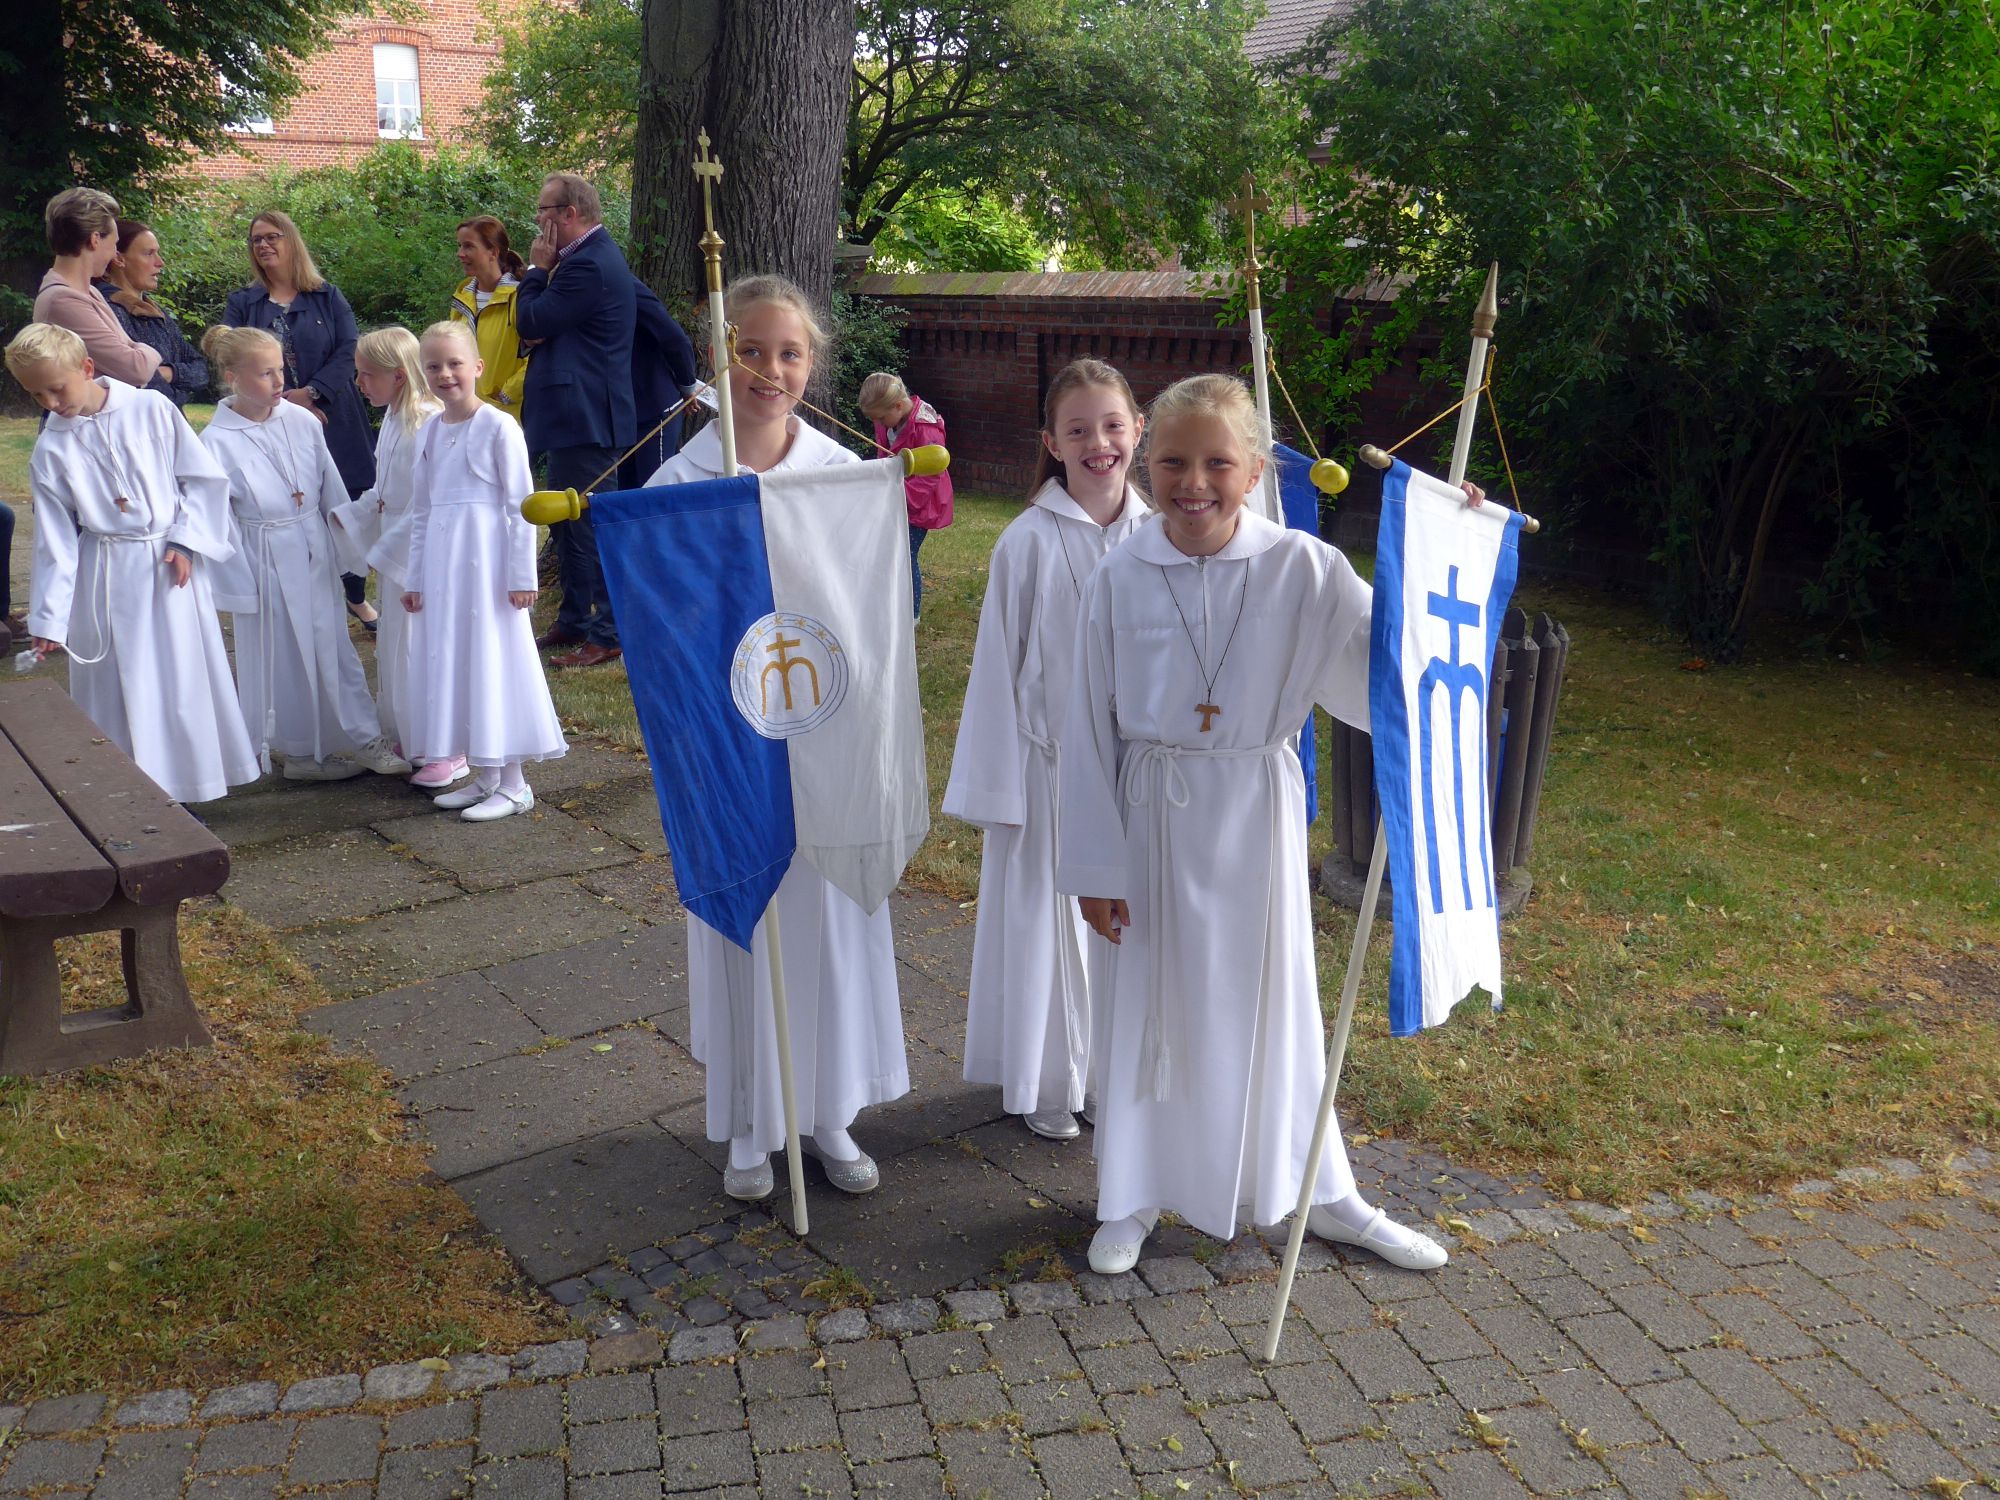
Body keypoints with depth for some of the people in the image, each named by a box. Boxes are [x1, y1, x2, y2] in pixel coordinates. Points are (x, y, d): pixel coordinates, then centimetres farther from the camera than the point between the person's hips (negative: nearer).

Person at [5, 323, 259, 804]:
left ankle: (181, 790, 20)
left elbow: (205, 478, 1)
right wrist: (49, 618, -2)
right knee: (116, 689, 5)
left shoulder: (151, 409, -5)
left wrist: (185, 540, -7)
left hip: (170, 567, -1)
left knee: (183, 682, 5)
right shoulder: (50, 449, -1)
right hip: (106, 582, 1)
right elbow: (55, 541, 0)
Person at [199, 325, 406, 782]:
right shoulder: (217, 441, -12)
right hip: (267, 563, -4)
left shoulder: (301, 421, -2)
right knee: (284, 660, 8)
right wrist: (240, 586, -8)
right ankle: (301, 752, 22)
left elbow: (333, 488, 7)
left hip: (315, 554, 4)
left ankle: (366, 740, 19)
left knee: (335, 647, 11)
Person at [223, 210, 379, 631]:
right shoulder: (241, 304, 10)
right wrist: (283, 400, -13)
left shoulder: (328, 297, 8)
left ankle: (356, 596, 23)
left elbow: (348, 352, -4)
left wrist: (310, 393, -16)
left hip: (333, 422, 0)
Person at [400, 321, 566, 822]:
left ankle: (513, 785, 6)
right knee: (448, 663, 8)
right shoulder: (427, 433, 11)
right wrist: (414, 578, 14)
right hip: (440, 563, 7)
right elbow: (421, 511, 15)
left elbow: (521, 505, -9)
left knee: (493, 659, -3)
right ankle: (484, 777, 19)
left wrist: (522, 576, -12)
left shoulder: (498, 428, -7)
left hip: (486, 560, -7)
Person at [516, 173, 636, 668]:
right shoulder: (592, 256, 15)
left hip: (585, 419, -11)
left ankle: (606, 635, 0)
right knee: (566, 525, 18)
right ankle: (574, 621, 28)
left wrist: (538, 268, -5)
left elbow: (531, 322, -16)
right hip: (577, 414, 11)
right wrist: (544, 270, 1)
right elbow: (545, 321, 17)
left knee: (587, 527, -6)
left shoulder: (589, 265, -18)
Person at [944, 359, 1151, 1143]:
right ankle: (1044, 1082, 27)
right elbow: (998, 665, -7)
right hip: (1050, 762, -3)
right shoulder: (1029, 540, -12)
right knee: (1047, 918, 8)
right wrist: (997, 787, -6)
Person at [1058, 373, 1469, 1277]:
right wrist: (1092, 864, -2)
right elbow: (1090, 730, -3)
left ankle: (1319, 1192, 33)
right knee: (1149, 1002, 11)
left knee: (1274, 999, 14)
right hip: (1154, 817, 0)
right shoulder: (1119, 580, -8)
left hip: (1258, 815, 0)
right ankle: (1134, 1194, 32)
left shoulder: (1303, 570, -8)